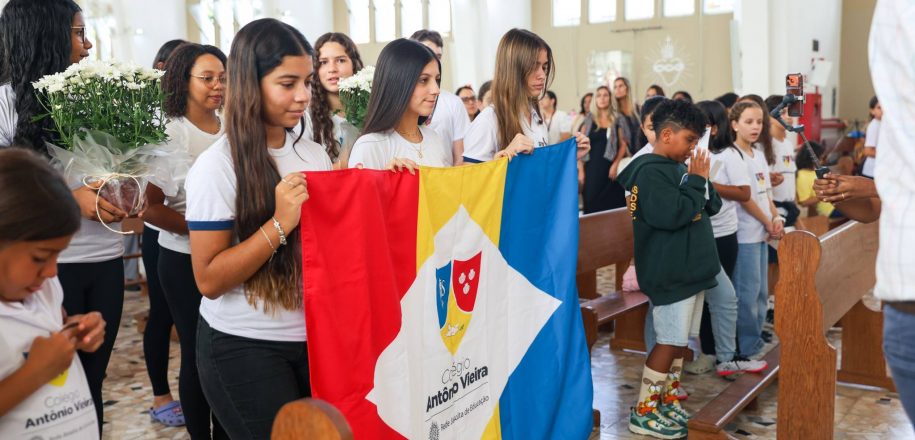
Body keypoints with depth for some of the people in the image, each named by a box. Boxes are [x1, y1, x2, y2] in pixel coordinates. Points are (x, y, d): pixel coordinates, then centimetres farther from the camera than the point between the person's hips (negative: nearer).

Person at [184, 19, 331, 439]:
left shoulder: (315, 155, 3)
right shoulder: (217, 165, -14)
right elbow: (209, 280, -16)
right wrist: (280, 223, -24)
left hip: (314, 337, 6)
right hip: (243, 348, -5)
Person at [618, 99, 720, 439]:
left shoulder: (679, 168, 14)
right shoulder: (650, 171, -15)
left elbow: (711, 206, 17)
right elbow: (672, 214, -26)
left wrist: (700, 182, -3)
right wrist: (697, 180, -14)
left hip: (689, 268, 9)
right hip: (670, 273, -9)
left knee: (679, 341, 15)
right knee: (669, 342, -5)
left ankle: (669, 402, 26)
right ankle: (643, 412, 5)